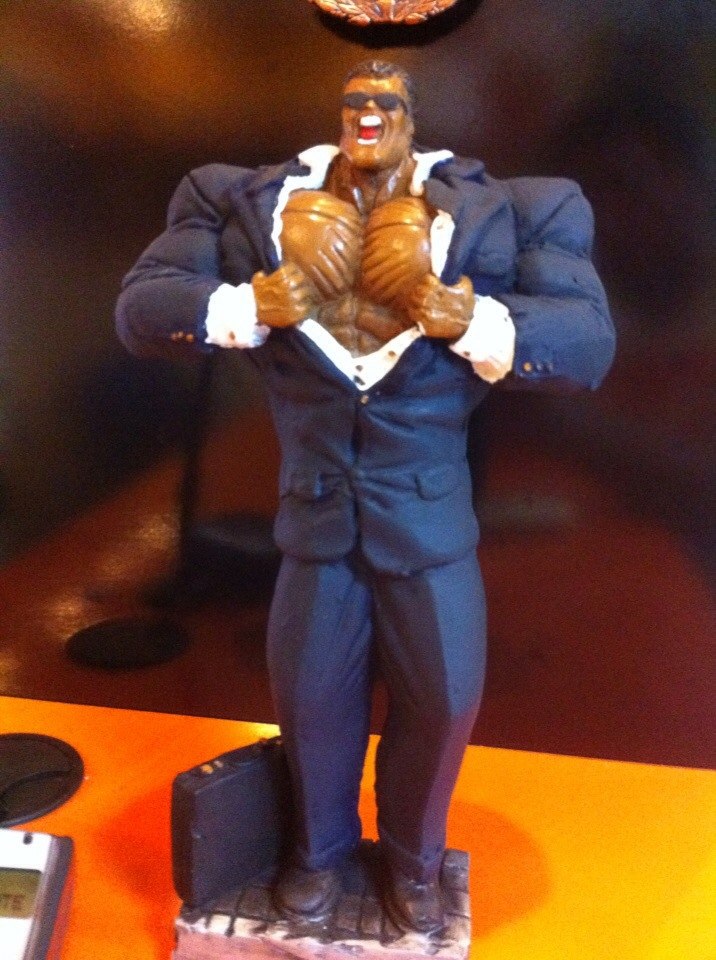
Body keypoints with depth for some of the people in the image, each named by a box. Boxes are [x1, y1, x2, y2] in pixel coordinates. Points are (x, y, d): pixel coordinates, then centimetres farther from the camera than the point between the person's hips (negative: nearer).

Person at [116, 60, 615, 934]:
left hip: (430, 521, 0)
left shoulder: (492, 215, -8)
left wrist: (453, 313, -29)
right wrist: (267, 300, -24)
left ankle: (412, 860, 44)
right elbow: (139, 307, -9)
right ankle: (319, 848, 46)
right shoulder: (255, 207, -4)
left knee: (443, 699, 11)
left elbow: (589, 340, -16)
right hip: (318, 517, 1)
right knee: (309, 692, 15)